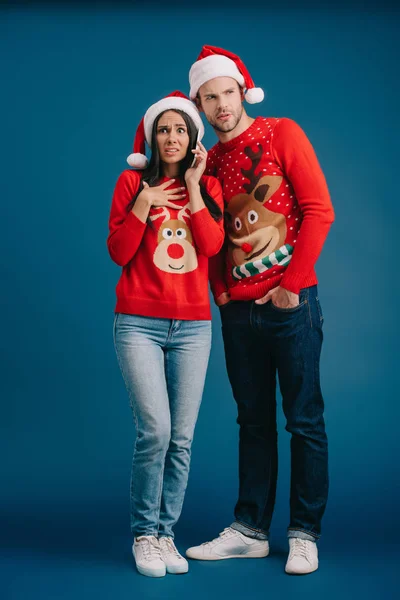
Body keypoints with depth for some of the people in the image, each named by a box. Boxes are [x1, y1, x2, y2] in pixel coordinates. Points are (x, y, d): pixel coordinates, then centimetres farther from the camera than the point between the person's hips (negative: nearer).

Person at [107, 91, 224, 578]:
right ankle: (144, 533, 7)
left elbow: (212, 245, -5)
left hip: (193, 326, 3)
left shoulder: (209, 186, 11)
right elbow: (118, 253, -1)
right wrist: (144, 203, -10)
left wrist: (192, 187, -6)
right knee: (155, 431, -12)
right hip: (139, 324, -2)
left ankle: (165, 532, 15)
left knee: (182, 438, 0)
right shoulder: (133, 181, 5)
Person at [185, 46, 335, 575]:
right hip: (238, 309, 5)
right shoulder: (208, 161, 13)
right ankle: (250, 529, 20)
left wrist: (291, 283, -12)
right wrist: (220, 290, 2)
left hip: (290, 302, -4)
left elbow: (319, 210, -8)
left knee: (304, 420, 1)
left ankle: (305, 534, 11)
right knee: (254, 421, 11)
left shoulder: (282, 134, -1)